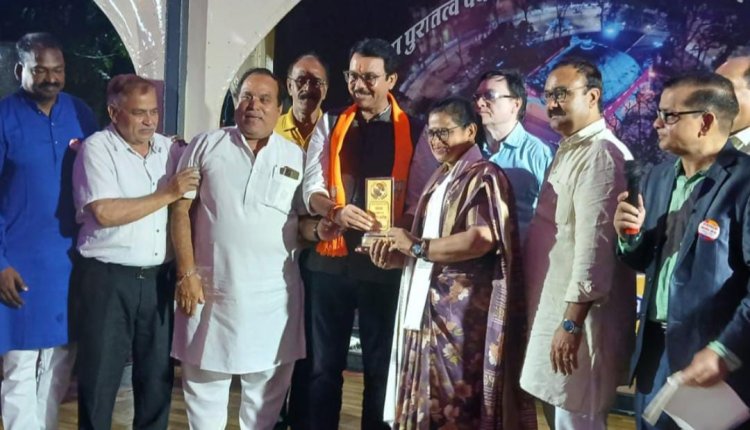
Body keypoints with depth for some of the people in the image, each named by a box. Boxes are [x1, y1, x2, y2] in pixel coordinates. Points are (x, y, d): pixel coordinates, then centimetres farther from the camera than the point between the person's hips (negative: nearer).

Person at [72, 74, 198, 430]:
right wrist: (167, 195, -15)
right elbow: (105, 213, -19)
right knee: (100, 376, 6)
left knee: (158, 374, 13)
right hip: (107, 279, -4)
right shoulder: (97, 148, -7)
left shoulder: (169, 149, 8)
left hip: (159, 278, 5)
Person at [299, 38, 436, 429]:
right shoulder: (330, 124, 8)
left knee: (381, 364, 9)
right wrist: (335, 211, -21)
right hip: (332, 257, 2)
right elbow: (311, 186, 0)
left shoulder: (413, 131, 3)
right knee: (323, 361, 10)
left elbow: (419, 199, 0)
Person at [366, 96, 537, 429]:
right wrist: (400, 257, 2)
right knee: (428, 398, 11)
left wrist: (416, 246, -14)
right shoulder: (440, 180, 19)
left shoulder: (483, 177, -7)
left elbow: (481, 239, -22)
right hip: (429, 306, 8)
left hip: (463, 311, -8)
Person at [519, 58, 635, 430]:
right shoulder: (568, 149, 14)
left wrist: (572, 323, -23)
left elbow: (594, 246, -24)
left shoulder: (601, 155, -18)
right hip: (555, 307, 10)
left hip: (577, 314, -10)